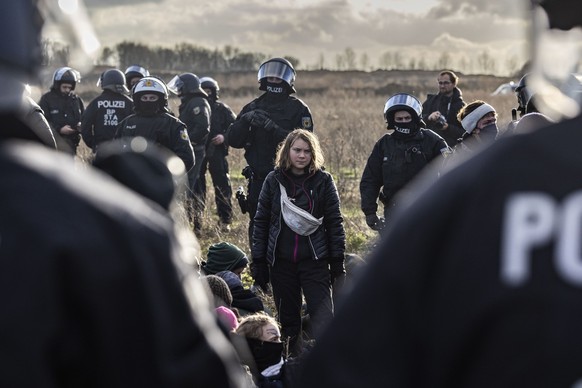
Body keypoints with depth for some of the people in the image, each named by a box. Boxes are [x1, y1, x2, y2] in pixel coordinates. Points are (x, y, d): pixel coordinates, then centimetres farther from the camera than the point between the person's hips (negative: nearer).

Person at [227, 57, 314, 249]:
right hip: (258, 181, 4)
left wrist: (272, 127, -22)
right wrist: (245, 120, -15)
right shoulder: (253, 107, 11)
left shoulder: (298, 109, -1)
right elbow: (232, 140, 4)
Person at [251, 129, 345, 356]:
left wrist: (338, 262, -1)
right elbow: (261, 222, 7)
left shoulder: (323, 180, 0)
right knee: (287, 318, 10)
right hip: (281, 261, 2)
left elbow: (335, 223, 3)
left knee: (323, 318, -11)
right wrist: (258, 261, 2)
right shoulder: (274, 180, 4)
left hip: (314, 260, -2)